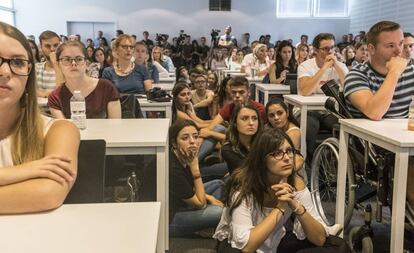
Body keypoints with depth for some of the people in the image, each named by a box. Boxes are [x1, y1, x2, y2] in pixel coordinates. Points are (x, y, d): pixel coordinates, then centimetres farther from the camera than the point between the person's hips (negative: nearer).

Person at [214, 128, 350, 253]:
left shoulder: (296, 183, -14)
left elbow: (319, 239, -16)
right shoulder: (243, 184, -28)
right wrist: (279, 208, -35)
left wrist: (297, 207, -32)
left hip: (275, 241, 5)